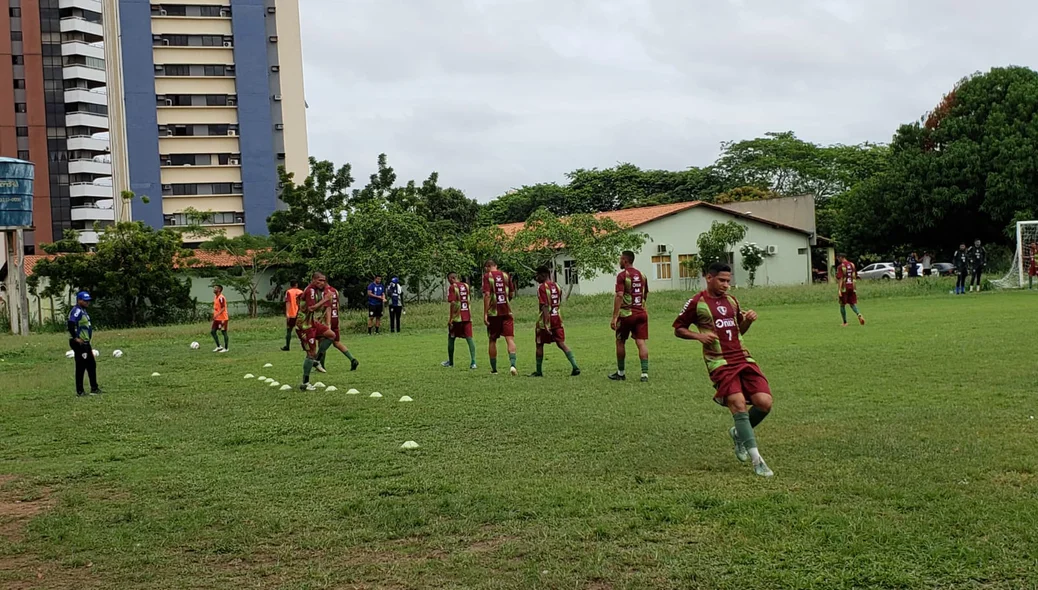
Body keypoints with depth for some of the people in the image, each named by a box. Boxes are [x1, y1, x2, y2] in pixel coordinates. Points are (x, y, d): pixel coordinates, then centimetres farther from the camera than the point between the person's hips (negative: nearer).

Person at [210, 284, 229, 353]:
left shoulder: (221, 298, -17)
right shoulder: (215, 297, 12)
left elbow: (223, 308, -22)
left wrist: (217, 315, -30)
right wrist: (214, 316, 19)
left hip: (222, 318, -9)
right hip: (217, 319, 9)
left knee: (224, 332, 1)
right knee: (212, 332, 7)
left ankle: (225, 348, 10)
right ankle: (219, 346, 16)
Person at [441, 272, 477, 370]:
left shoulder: (452, 287, -8)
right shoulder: (466, 285, 10)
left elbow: (453, 303, -14)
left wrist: (450, 319, -13)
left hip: (456, 318, -5)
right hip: (467, 317, 5)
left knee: (451, 339, 11)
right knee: (469, 338, 0)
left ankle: (450, 362, 22)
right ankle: (473, 362, -12)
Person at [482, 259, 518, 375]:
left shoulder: (487, 276, -3)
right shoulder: (505, 275, 9)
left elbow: (487, 295, -13)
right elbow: (512, 294, 13)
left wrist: (485, 314, -13)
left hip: (493, 313, -2)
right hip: (506, 311, 2)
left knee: (492, 340, 10)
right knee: (510, 339, -3)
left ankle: (494, 369, 16)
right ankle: (512, 364, -23)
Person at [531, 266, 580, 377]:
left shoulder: (542, 287, -12)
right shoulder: (556, 286, 10)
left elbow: (545, 306, -20)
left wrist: (546, 324, -24)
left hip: (545, 319, -6)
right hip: (557, 319, 6)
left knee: (539, 344, 8)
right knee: (561, 343, 4)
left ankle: (539, 371, 16)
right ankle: (575, 367, -10)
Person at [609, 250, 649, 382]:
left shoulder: (622, 275, -9)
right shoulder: (641, 275, 11)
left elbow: (619, 296, -17)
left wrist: (614, 317, -18)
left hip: (626, 314, -5)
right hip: (641, 313, 5)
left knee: (620, 342, 11)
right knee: (641, 342, -2)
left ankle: (621, 373, 21)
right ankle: (645, 373, -12)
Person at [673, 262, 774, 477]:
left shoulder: (731, 301, 17)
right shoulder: (697, 303, 0)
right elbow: (678, 329, 7)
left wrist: (748, 320, 7)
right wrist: (698, 335, -10)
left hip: (743, 358, 6)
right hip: (720, 363, -5)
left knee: (764, 402, -9)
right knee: (738, 404, -21)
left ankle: (739, 433, 19)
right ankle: (756, 459, -16)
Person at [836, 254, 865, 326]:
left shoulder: (841, 266, -9)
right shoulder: (852, 265, 9)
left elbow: (840, 278, -16)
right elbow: (855, 276, 16)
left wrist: (839, 289, -18)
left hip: (844, 288, -5)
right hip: (852, 287, 5)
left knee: (842, 305, 7)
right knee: (852, 304, 9)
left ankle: (845, 322, 8)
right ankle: (859, 315, -18)